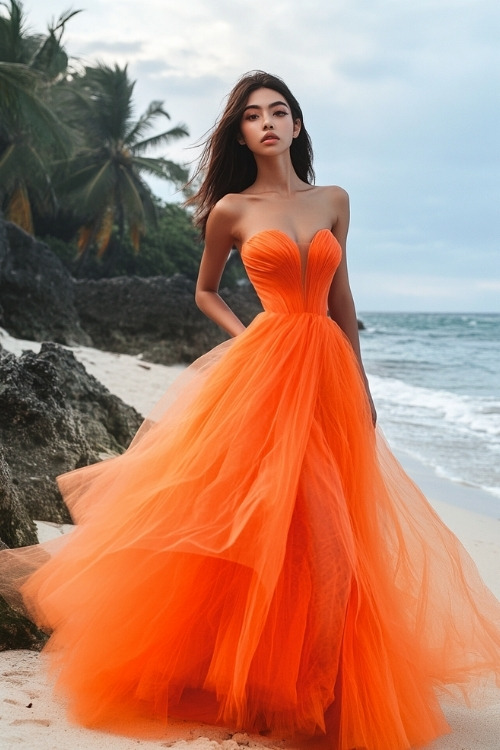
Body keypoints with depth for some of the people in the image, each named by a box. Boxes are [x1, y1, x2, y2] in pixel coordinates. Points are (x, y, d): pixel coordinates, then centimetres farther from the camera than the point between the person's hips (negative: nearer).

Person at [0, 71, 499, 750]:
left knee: (324, 532, 4)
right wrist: (246, 338, -1)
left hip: (328, 371, 4)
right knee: (245, 521, -5)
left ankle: (307, 681, 20)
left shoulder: (333, 201, 12)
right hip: (262, 371, -3)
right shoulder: (231, 210, 4)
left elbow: (341, 299, 15)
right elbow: (205, 292, 16)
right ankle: (226, 672, 14)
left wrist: (360, 385, 12)